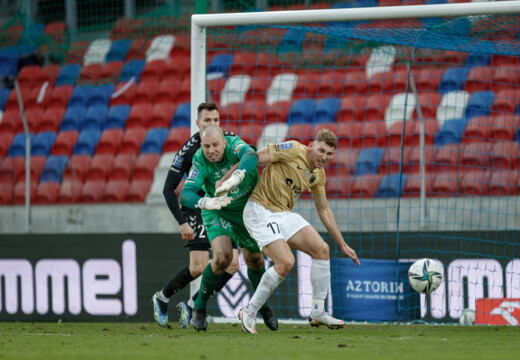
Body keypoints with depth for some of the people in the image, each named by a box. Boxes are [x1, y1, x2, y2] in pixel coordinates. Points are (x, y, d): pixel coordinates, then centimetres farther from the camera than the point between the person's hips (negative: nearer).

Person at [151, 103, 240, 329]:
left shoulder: (229, 140, -2)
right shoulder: (188, 150, -14)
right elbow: (168, 189, -12)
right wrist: (182, 222, -20)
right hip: (196, 209, -5)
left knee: (232, 264, -7)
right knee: (199, 267, -16)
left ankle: (190, 306, 5)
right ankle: (162, 298, 9)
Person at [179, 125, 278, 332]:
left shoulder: (234, 145, -29)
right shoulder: (200, 162, -28)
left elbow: (251, 156, -52)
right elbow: (185, 195, -38)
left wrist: (235, 178, -70)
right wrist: (206, 202, -59)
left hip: (247, 207, 2)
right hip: (218, 212, -2)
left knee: (255, 260, 14)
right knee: (222, 257, -23)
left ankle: (262, 306, 42)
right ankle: (199, 307, -3)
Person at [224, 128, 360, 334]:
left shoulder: (318, 174, 9)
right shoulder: (293, 150, -16)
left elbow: (324, 210, 20)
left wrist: (342, 245, 21)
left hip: (284, 214, 8)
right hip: (260, 211, -8)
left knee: (322, 249, -4)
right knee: (286, 262, -22)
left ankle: (317, 313, 6)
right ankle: (249, 313, -7)